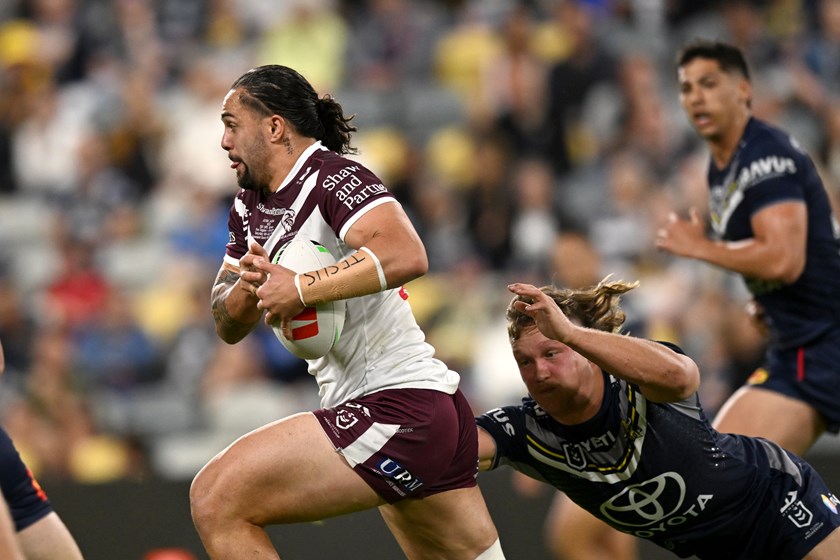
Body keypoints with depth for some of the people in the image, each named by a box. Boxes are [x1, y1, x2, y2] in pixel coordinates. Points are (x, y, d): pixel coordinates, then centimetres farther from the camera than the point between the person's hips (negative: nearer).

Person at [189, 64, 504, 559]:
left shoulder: (334, 177, -13)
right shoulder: (250, 207, 16)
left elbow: (406, 255, -31)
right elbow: (229, 327, 17)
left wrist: (301, 289, -24)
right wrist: (247, 286, -5)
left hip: (397, 410, -10)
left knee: (216, 498, -14)